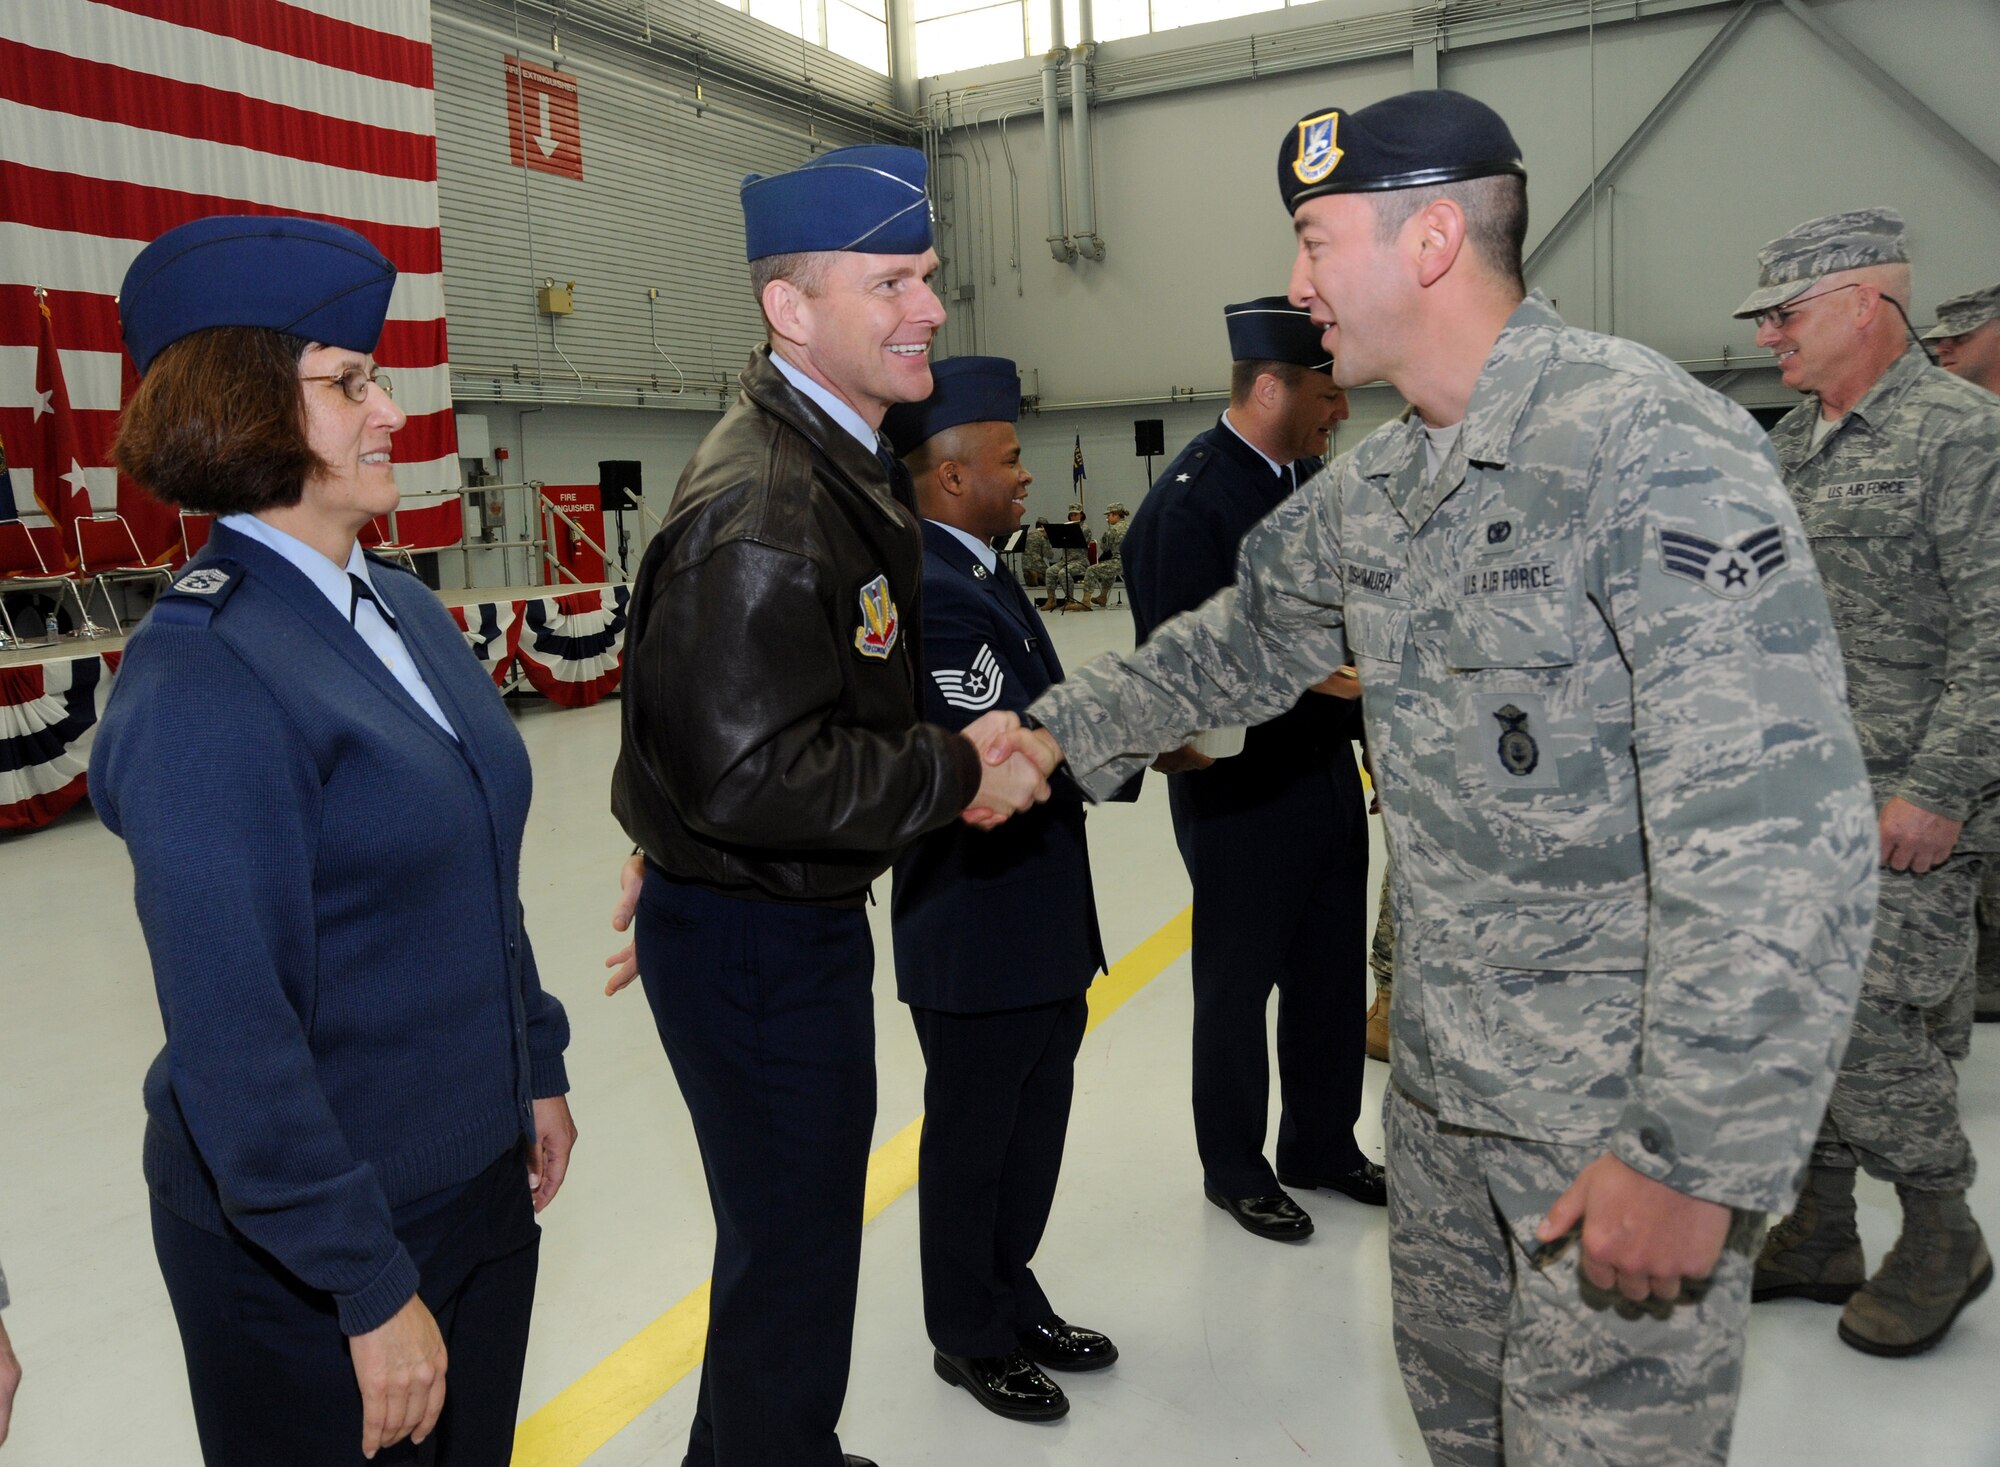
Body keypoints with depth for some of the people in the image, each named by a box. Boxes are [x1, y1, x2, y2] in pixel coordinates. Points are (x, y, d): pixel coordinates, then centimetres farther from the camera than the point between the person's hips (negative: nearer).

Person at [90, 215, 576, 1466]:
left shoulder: (407, 609, 3)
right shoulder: (201, 678, -22)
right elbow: (235, 1035, -22)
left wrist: (538, 1070, 13)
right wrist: (372, 1287, -18)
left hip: (482, 1179, 7)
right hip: (307, 1261, -7)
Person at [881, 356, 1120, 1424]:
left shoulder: (978, 573, 11)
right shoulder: (933, 590, -22)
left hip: (1042, 925, 10)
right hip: (977, 935, -10)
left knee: (1032, 1129, 23)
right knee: (972, 1138, 11)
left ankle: (1012, 1303, 43)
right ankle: (969, 1337, 33)